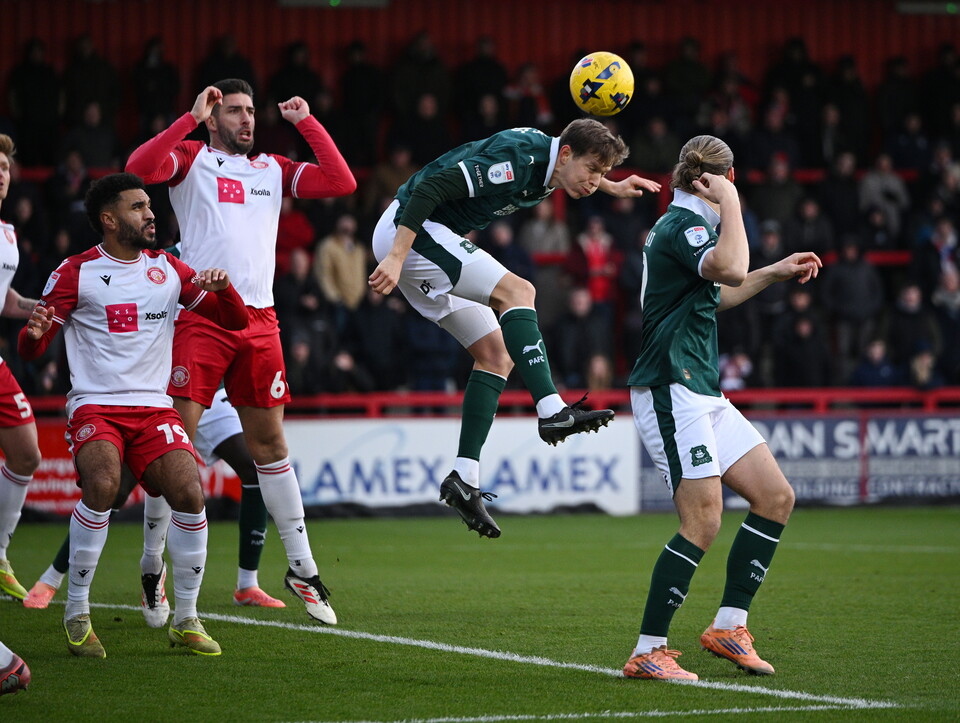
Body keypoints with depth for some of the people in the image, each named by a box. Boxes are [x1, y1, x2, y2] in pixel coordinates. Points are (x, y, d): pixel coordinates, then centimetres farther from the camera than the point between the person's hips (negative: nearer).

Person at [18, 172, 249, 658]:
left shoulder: (168, 269, 12)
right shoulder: (76, 273, 2)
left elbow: (235, 321, 14)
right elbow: (30, 349, 2)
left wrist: (223, 287, -8)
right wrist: (33, 332, -23)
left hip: (154, 408, 3)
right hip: (95, 407, -3)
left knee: (188, 493, -20)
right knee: (102, 486, -31)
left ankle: (186, 621, -5)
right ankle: (76, 615, -15)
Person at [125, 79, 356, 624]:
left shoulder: (273, 169, 18)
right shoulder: (191, 158, 5)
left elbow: (342, 183, 9)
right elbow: (140, 168, -15)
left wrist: (307, 122, 8)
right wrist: (192, 118, -13)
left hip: (259, 319, 4)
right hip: (199, 316, -4)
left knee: (270, 443, 9)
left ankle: (302, 568, 15)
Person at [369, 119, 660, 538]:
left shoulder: (546, 162, 5)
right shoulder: (517, 158, -24)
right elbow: (432, 187, -29)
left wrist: (611, 187, 26)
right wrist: (397, 258, -32)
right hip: (407, 232, -11)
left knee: (496, 354, 4)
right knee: (517, 292, -23)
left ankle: (464, 478, 0)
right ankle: (552, 411, -32)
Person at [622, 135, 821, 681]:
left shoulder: (682, 225, 20)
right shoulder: (682, 224, -12)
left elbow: (714, 296, 37)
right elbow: (730, 269, -33)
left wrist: (776, 272, 32)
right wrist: (730, 202, -21)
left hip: (703, 394, 11)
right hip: (672, 393, -11)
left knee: (777, 497, 6)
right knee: (704, 520, -16)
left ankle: (729, 625, 11)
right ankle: (648, 653, -11)